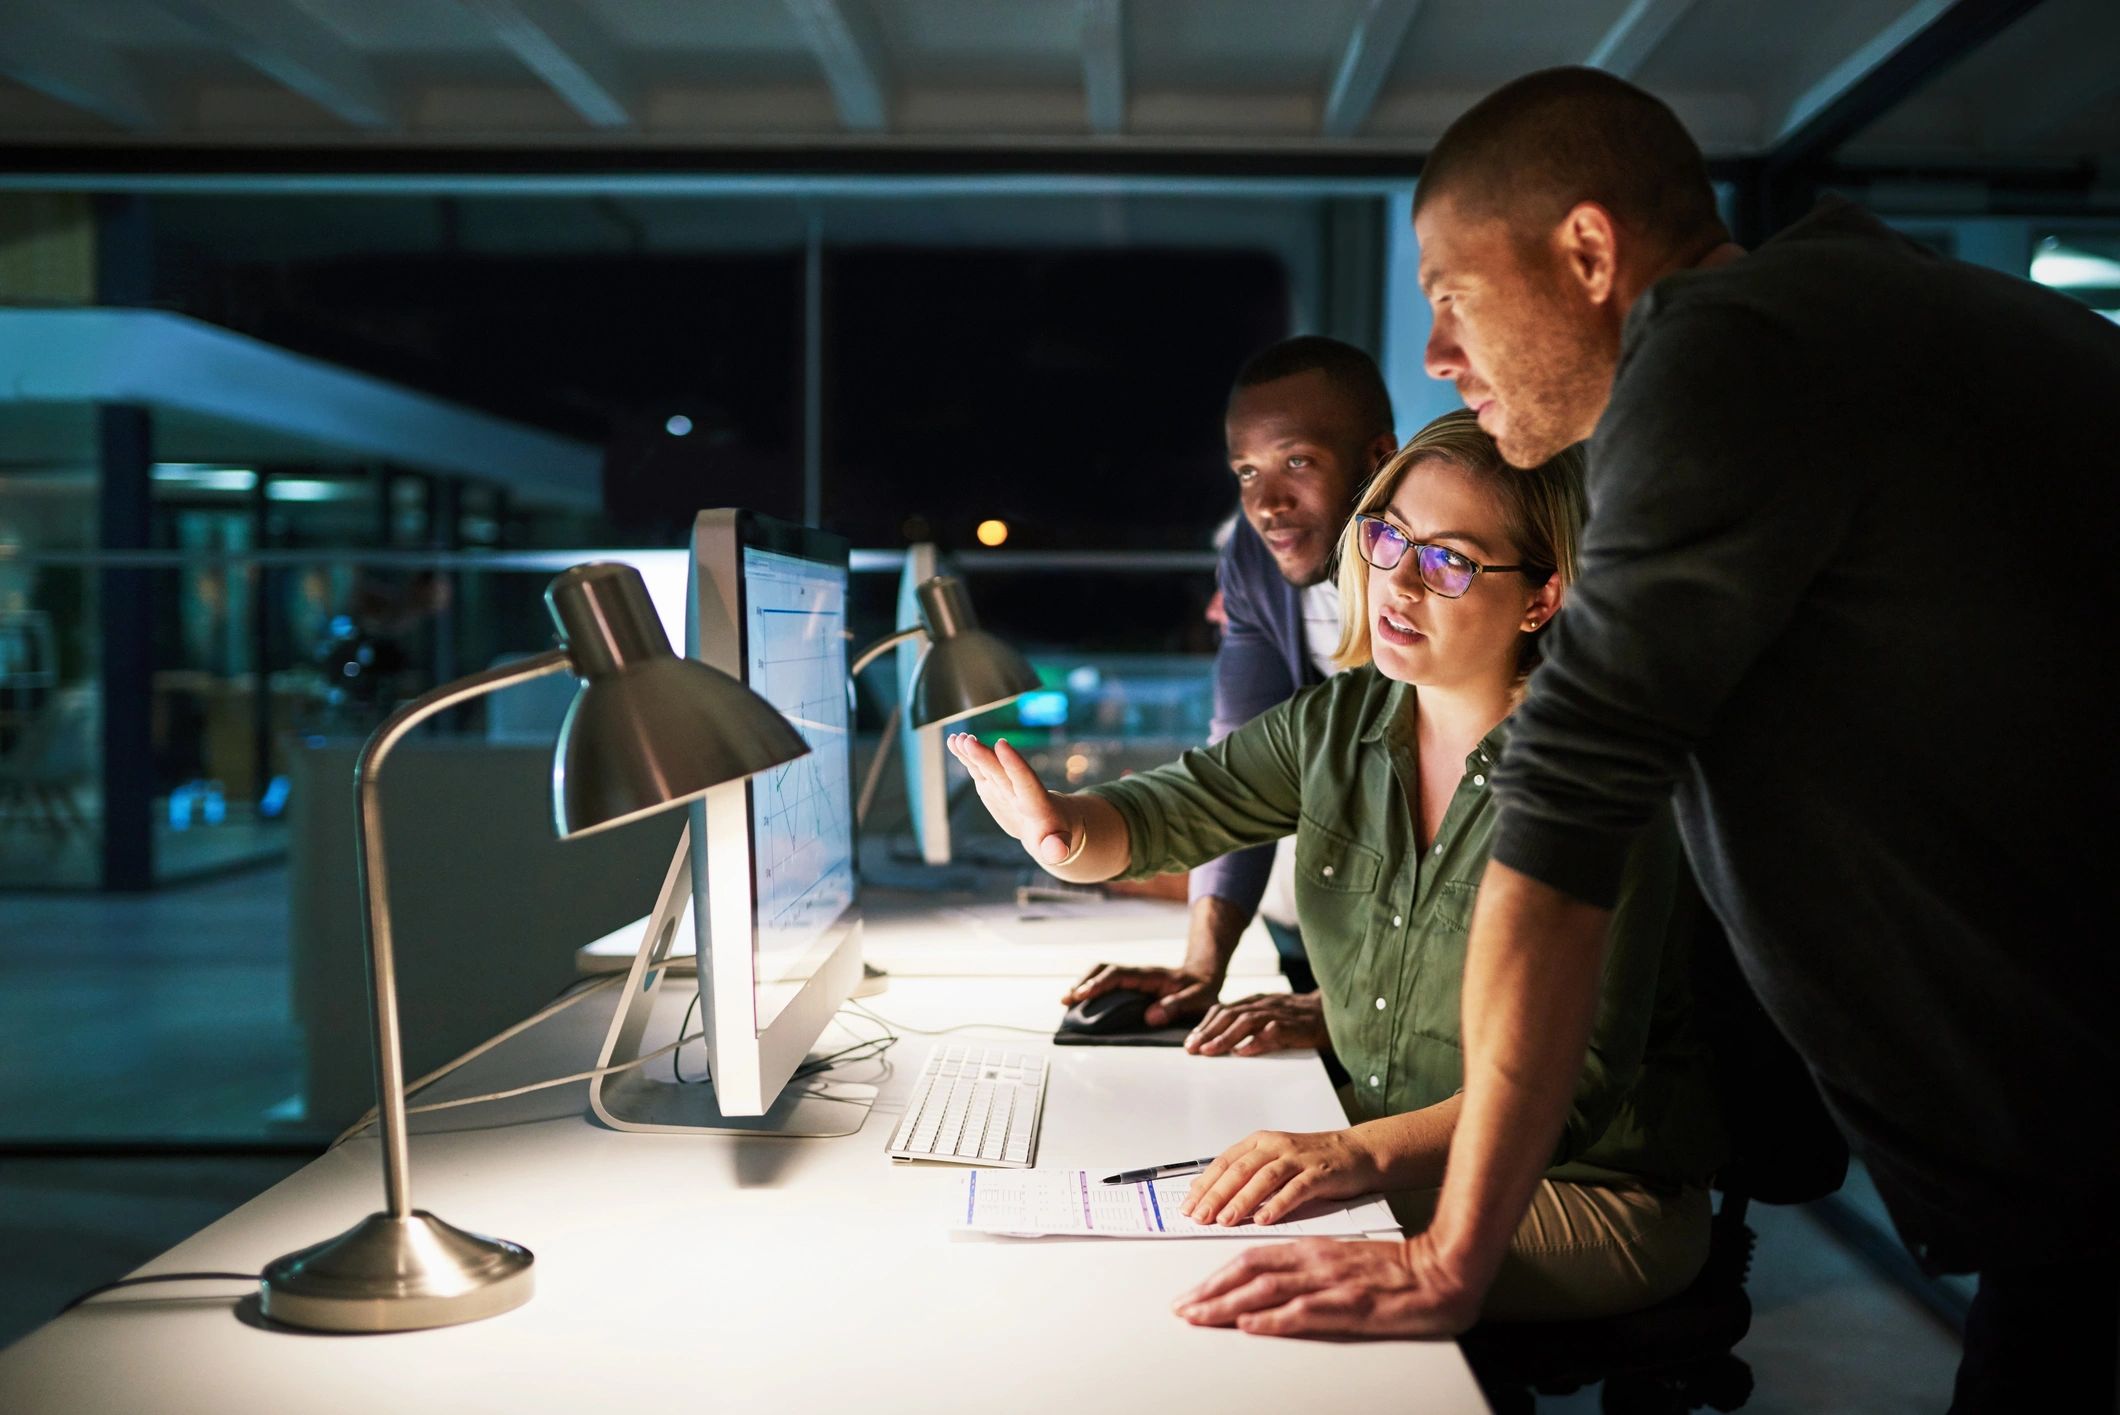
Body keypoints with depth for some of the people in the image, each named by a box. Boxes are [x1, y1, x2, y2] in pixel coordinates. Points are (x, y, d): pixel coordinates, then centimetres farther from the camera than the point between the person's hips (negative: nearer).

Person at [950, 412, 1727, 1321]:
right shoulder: (1339, 722, 2)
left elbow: (1577, 1081, -24)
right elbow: (1161, 817, 1)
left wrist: (1367, 1151, -40)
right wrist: (1062, 828, -24)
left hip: (1589, 1188, -6)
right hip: (1387, 1154, 6)